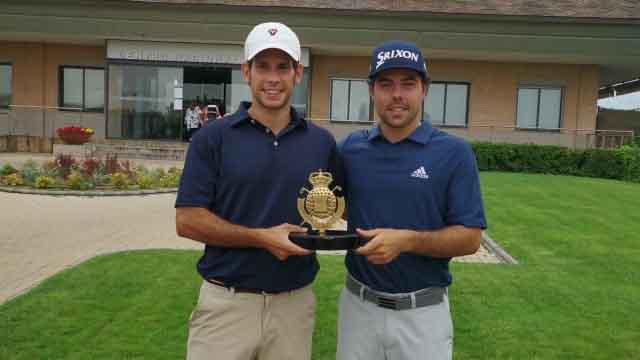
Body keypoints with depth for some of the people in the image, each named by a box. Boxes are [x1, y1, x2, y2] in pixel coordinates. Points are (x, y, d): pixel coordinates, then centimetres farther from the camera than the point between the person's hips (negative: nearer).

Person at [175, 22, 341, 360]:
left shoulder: (322, 142, 4)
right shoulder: (212, 138, -5)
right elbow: (187, 220, -8)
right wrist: (262, 237, -15)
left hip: (295, 303, 3)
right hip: (227, 302, -2)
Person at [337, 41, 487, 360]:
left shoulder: (454, 152, -9)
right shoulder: (351, 147, 1)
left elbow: (470, 238, -9)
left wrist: (406, 240, -22)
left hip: (422, 313, -2)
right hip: (358, 305, 3)